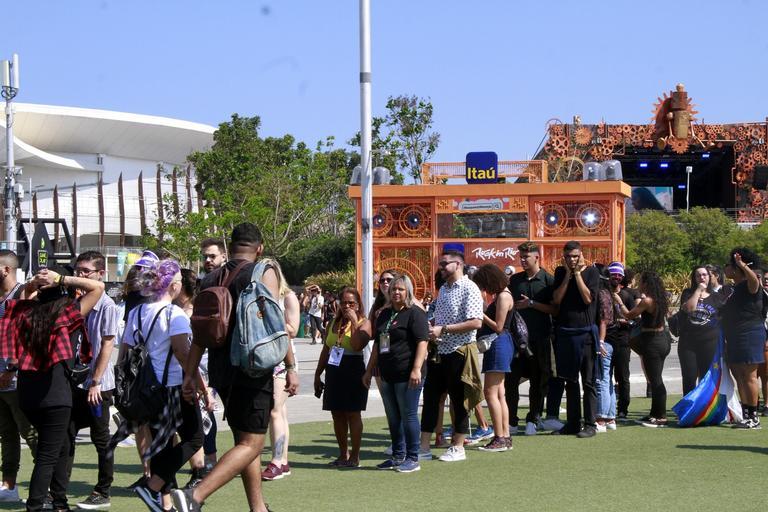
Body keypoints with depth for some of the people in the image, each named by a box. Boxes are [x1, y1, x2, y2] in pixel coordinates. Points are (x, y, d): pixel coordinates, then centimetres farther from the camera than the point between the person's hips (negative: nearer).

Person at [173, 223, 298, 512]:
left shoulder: (210, 280, 12)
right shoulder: (264, 273, -4)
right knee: (251, 444, -6)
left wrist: (190, 375, 10)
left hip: (221, 369, 6)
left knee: (244, 439, 18)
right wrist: (290, 367, -9)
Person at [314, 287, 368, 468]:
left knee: (352, 413, -3)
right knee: (337, 414, 8)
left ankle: (355, 456, 3)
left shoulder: (363, 323, -3)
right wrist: (318, 374, 18)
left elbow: (357, 345, -22)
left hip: (353, 371, -6)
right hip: (334, 372, 6)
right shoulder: (334, 323, 15)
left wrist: (354, 322, -17)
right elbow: (326, 350, 19)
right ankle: (343, 454, 18)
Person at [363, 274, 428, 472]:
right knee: (393, 417, 12)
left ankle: (412, 459, 4)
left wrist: (416, 369, -23)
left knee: (408, 416, -3)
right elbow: (377, 344, 24)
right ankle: (398, 456, 21)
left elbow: (422, 342, -14)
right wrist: (369, 370, 22)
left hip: (407, 375, -8)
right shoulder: (384, 314, 17)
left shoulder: (415, 313, -6)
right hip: (388, 375, 8)